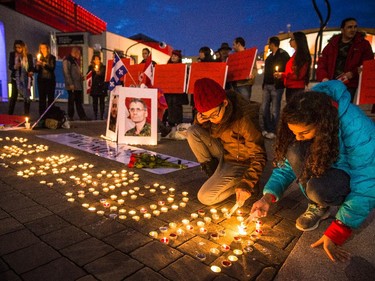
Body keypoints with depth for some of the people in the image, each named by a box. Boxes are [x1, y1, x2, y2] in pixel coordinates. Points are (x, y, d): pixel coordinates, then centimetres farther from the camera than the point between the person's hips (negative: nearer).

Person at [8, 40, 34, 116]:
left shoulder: (28, 55, 0)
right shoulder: (12, 54, 0)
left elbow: (31, 66, 3)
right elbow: (10, 66, 0)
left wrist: (31, 72, -18)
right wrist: (15, 67, -22)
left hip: (26, 79, 0)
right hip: (15, 78, 0)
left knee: (27, 97, 6)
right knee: (13, 97, 0)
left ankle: (26, 115, 16)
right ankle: (9, 115, 11)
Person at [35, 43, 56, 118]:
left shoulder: (52, 57, 4)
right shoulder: (39, 57, 11)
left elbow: (52, 68, -9)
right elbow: (36, 70, 9)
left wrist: (44, 64, -19)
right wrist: (37, 65, -10)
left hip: (50, 80, -2)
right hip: (41, 80, 2)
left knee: (51, 97, -3)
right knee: (42, 98, 0)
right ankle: (42, 115, 4)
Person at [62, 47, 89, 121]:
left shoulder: (75, 61, 20)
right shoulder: (67, 60, -8)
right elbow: (66, 73, -14)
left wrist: (82, 77, 7)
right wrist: (70, 84, -19)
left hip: (78, 85, 8)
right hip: (72, 86, -8)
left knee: (79, 101, 9)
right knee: (71, 101, 0)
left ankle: (82, 116, 12)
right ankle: (70, 117, 9)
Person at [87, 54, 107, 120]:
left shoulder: (103, 67, 7)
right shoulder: (91, 67, 11)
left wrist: (100, 73, -13)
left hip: (102, 87, -1)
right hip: (94, 87, 1)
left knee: (102, 101, -1)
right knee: (95, 102, 2)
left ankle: (102, 116, 3)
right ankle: (95, 116, 7)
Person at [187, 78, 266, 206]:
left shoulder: (245, 119, -32)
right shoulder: (213, 111, -13)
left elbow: (258, 156, -25)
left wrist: (247, 184, -34)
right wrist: (199, 121, -18)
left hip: (239, 163, -6)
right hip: (223, 153, 7)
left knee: (205, 197, -17)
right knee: (192, 131, -13)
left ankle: (240, 182, 4)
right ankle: (213, 173, -2)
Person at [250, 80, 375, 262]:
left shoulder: (357, 129, -34)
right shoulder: (304, 125, -19)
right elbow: (286, 165, -10)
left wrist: (335, 234, -28)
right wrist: (268, 197, -26)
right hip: (321, 168, 4)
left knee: (319, 189, -38)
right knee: (295, 151, -30)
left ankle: (321, 206, 0)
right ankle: (318, 206, -6)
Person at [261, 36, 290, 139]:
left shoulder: (283, 55, -4)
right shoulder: (270, 56, 18)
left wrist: (281, 79, -18)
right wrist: (264, 83, 16)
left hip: (276, 86, -7)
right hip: (267, 85, 7)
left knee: (274, 110, -2)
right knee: (264, 108, 5)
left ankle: (272, 131, 4)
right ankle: (264, 129, 12)